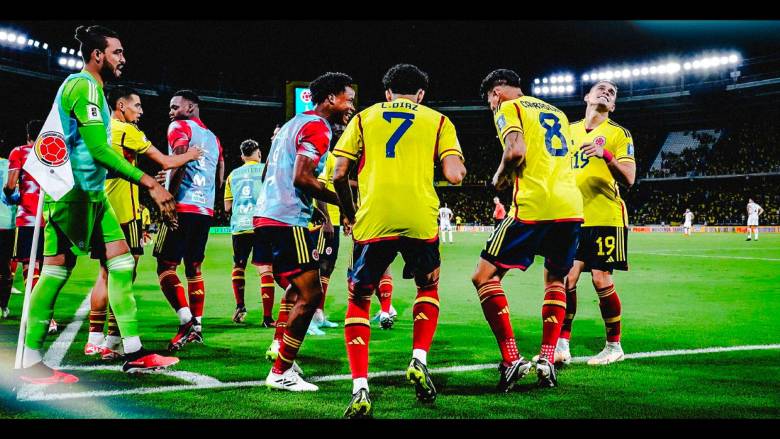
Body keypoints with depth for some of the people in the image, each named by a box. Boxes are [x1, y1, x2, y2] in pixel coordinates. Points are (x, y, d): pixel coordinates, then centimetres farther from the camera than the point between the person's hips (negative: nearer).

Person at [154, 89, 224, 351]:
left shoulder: (180, 128, -1)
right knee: (193, 268, 13)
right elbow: (220, 179, 21)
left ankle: (187, 322, -21)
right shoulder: (213, 137, 22)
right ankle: (197, 325, 12)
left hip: (183, 208, -8)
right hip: (206, 211, 8)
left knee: (166, 266, -7)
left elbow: (179, 164, -16)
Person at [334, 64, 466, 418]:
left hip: (373, 221, 0)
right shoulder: (438, 120, 14)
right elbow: (454, 175, 1)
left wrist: (348, 213, 24)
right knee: (428, 286, 27)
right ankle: (419, 361, 8)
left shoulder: (364, 117, 16)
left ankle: (360, 392, -3)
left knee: (358, 301, 12)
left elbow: (339, 174, 7)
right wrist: (458, 166, 24)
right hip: (420, 220, 0)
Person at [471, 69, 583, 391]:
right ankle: (546, 361, 13)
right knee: (555, 280, 24)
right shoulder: (556, 113, 26)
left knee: (485, 276, 2)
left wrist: (500, 177, 6)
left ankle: (512, 360, -8)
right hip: (572, 207, 7)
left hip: (534, 207, -7)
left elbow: (516, 150, -13)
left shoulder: (508, 108, 4)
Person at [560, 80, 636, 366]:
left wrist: (607, 155, -25)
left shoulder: (619, 133, 1)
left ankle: (614, 346, 9)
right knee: (567, 278, -3)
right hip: (573, 217, 4)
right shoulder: (570, 130, 15)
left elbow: (629, 179, -10)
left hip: (605, 218, -4)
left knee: (601, 279, -5)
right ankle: (561, 346, 1)